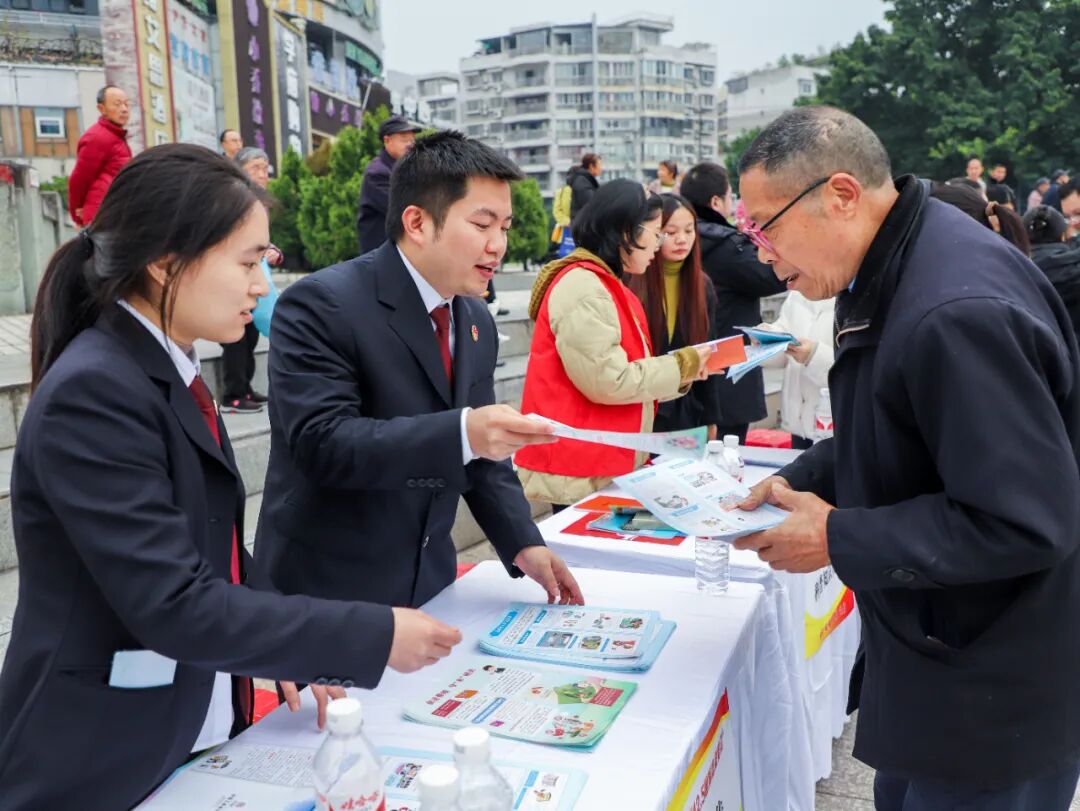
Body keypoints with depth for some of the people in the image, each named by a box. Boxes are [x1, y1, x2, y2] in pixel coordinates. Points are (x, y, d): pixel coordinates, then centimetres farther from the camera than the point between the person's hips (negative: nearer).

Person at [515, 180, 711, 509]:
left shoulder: (608, 285, 16)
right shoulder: (581, 286, -16)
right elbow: (609, 382, -22)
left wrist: (684, 370, 3)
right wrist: (682, 365, -10)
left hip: (609, 465, 10)